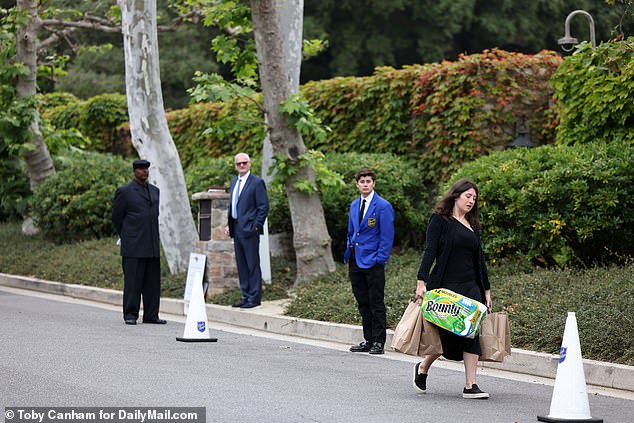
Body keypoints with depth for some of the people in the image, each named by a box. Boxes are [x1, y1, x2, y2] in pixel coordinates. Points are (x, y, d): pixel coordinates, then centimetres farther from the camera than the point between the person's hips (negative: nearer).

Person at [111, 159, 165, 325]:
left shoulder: (154, 191, 16)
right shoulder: (124, 192, -2)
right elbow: (116, 217, 3)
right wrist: (127, 237, 9)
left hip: (152, 246, 5)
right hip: (133, 247, -5)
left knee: (153, 282, 4)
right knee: (133, 281, -5)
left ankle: (151, 315, 9)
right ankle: (130, 315, 0)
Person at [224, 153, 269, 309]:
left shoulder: (257, 182, -7)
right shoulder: (234, 182, 17)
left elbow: (263, 207, -9)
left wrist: (256, 226, -15)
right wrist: (229, 224, 12)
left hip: (249, 230, -8)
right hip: (236, 229, 8)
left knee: (252, 265, -5)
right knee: (241, 265, 11)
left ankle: (254, 298, -2)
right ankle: (246, 296, 17)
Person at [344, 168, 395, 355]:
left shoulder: (383, 206, -8)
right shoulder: (354, 205, 14)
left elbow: (387, 236, -10)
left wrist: (380, 259, -14)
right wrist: (348, 254, 15)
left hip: (373, 262, -7)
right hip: (356, 261, 7)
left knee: (376, 303, -3)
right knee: (363, 303, 10)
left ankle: (378, 342, 1)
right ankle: (368, 340, 17)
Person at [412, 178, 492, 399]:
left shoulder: (473, 226, 17)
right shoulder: (440, 220, -1)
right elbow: (430, 252, -9)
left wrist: (486, 290, 18)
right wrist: (421, 282, -19)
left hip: (470, 287, 6)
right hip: (445, 286, -6)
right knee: (447, 333, -7)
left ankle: (470, 386, -4)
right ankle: (423, 367, 21)